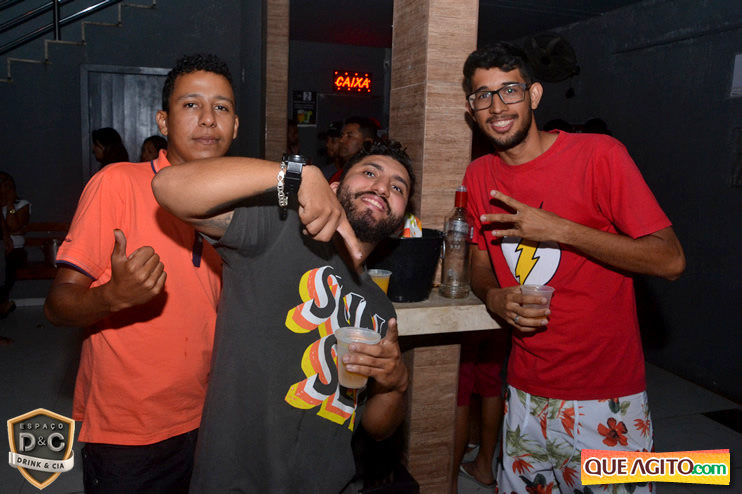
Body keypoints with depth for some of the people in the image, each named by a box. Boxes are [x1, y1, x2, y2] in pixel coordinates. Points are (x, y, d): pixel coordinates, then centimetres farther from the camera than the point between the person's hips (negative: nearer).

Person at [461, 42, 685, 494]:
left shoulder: (599, 155, -12)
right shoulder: (479, 176, 4)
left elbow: (670, 261, -15)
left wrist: (559, 230, -22)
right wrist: (495, 298, -10)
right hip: (526, 394, 5)